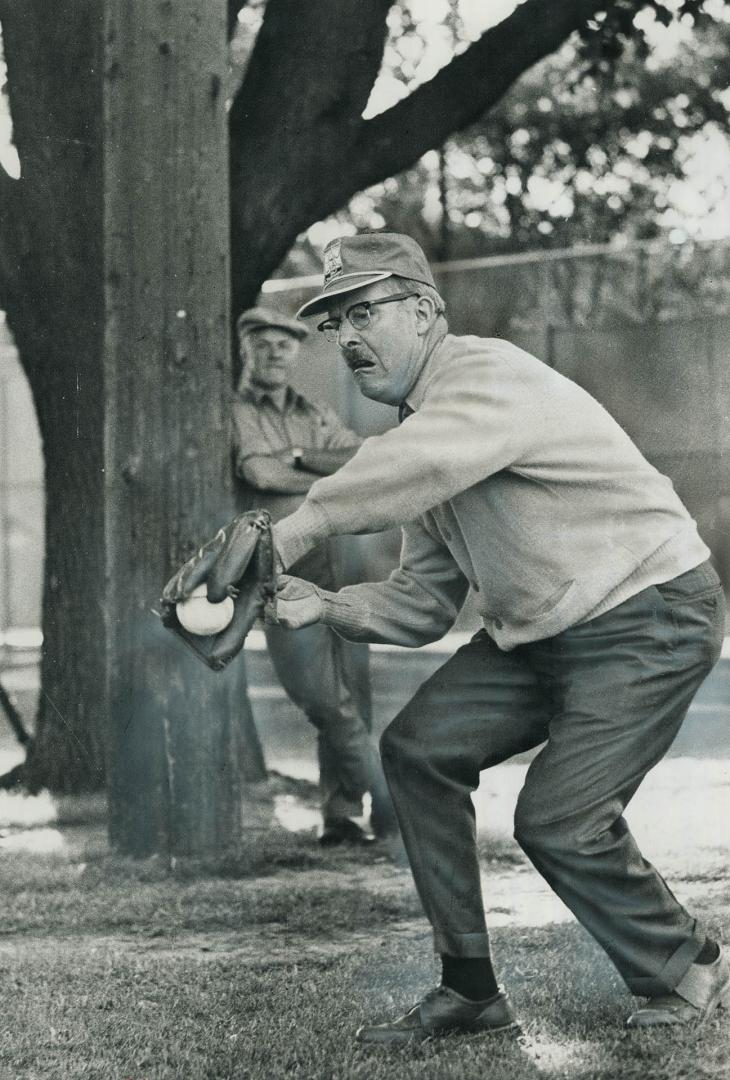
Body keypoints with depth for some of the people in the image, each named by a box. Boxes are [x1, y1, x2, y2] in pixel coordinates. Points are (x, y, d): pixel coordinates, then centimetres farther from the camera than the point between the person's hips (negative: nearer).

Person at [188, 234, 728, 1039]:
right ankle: (470, 991, 4)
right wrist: (326, 606, -5)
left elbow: (414, 466, -41)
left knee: (557, 821, -15)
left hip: (652, 617, -9)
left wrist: (291, 534, -38)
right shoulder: (422, 426, 12)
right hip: (540, 633, 9)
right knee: (419, 748, -3)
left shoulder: (488, 375, -18)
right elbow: (423, 602, 12)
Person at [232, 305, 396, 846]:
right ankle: (391, 808, -4)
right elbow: (262, 474, -14)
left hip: (337, 568, 5)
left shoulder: (318, 417, 19)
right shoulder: (233, 415, 3)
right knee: (330, 704, -9)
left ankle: (342, 816, 9)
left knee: (353, 699, 2)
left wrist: (301, 456, -8)